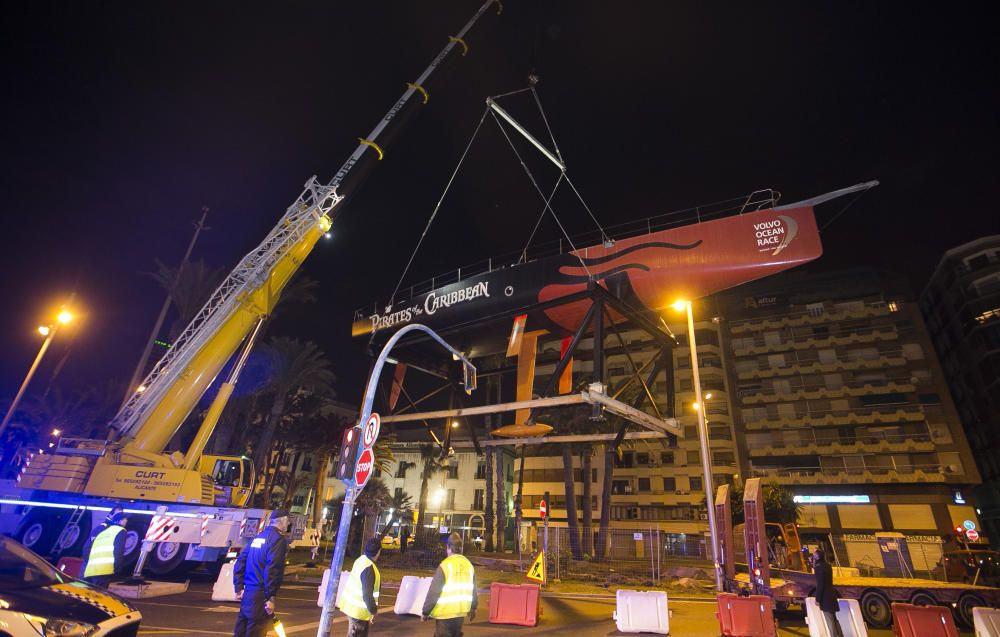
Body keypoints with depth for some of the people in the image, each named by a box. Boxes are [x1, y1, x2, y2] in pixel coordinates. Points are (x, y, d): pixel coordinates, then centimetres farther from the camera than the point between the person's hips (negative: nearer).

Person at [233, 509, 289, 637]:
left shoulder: (258, 537, 13)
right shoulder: (278, 538, -15)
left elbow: (241, 561, 13)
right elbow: (272, 569, -23)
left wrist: (239, 587, 16)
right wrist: (271, 597, -19)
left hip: (247, 593, 9)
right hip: (260, 595, -9)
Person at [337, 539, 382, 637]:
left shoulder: (361, 560, 0)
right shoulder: (369, 567, -29)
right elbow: (367, 594, -28)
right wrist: (373, 610, -16)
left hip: (354, 604, 9)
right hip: (358, 609, -9)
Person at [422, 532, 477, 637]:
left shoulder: (445, 565, -16)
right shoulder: (468, 564, 2)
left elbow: (434, 592, -14)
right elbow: (472, 590, 10)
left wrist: (425, 612, -4)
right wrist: (472, 608, 23)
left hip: (445, 612, -6)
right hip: (461, 610, 6)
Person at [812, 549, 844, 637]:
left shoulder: (819, 567, -18)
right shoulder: (827, 566, 8)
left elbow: (820, 584, -21)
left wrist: (817, 599, -14)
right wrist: (814, 566, 11)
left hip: (825, 596, -9)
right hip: (831, 595, 9)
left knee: (829, 620, -2)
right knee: (834, 618, 19)